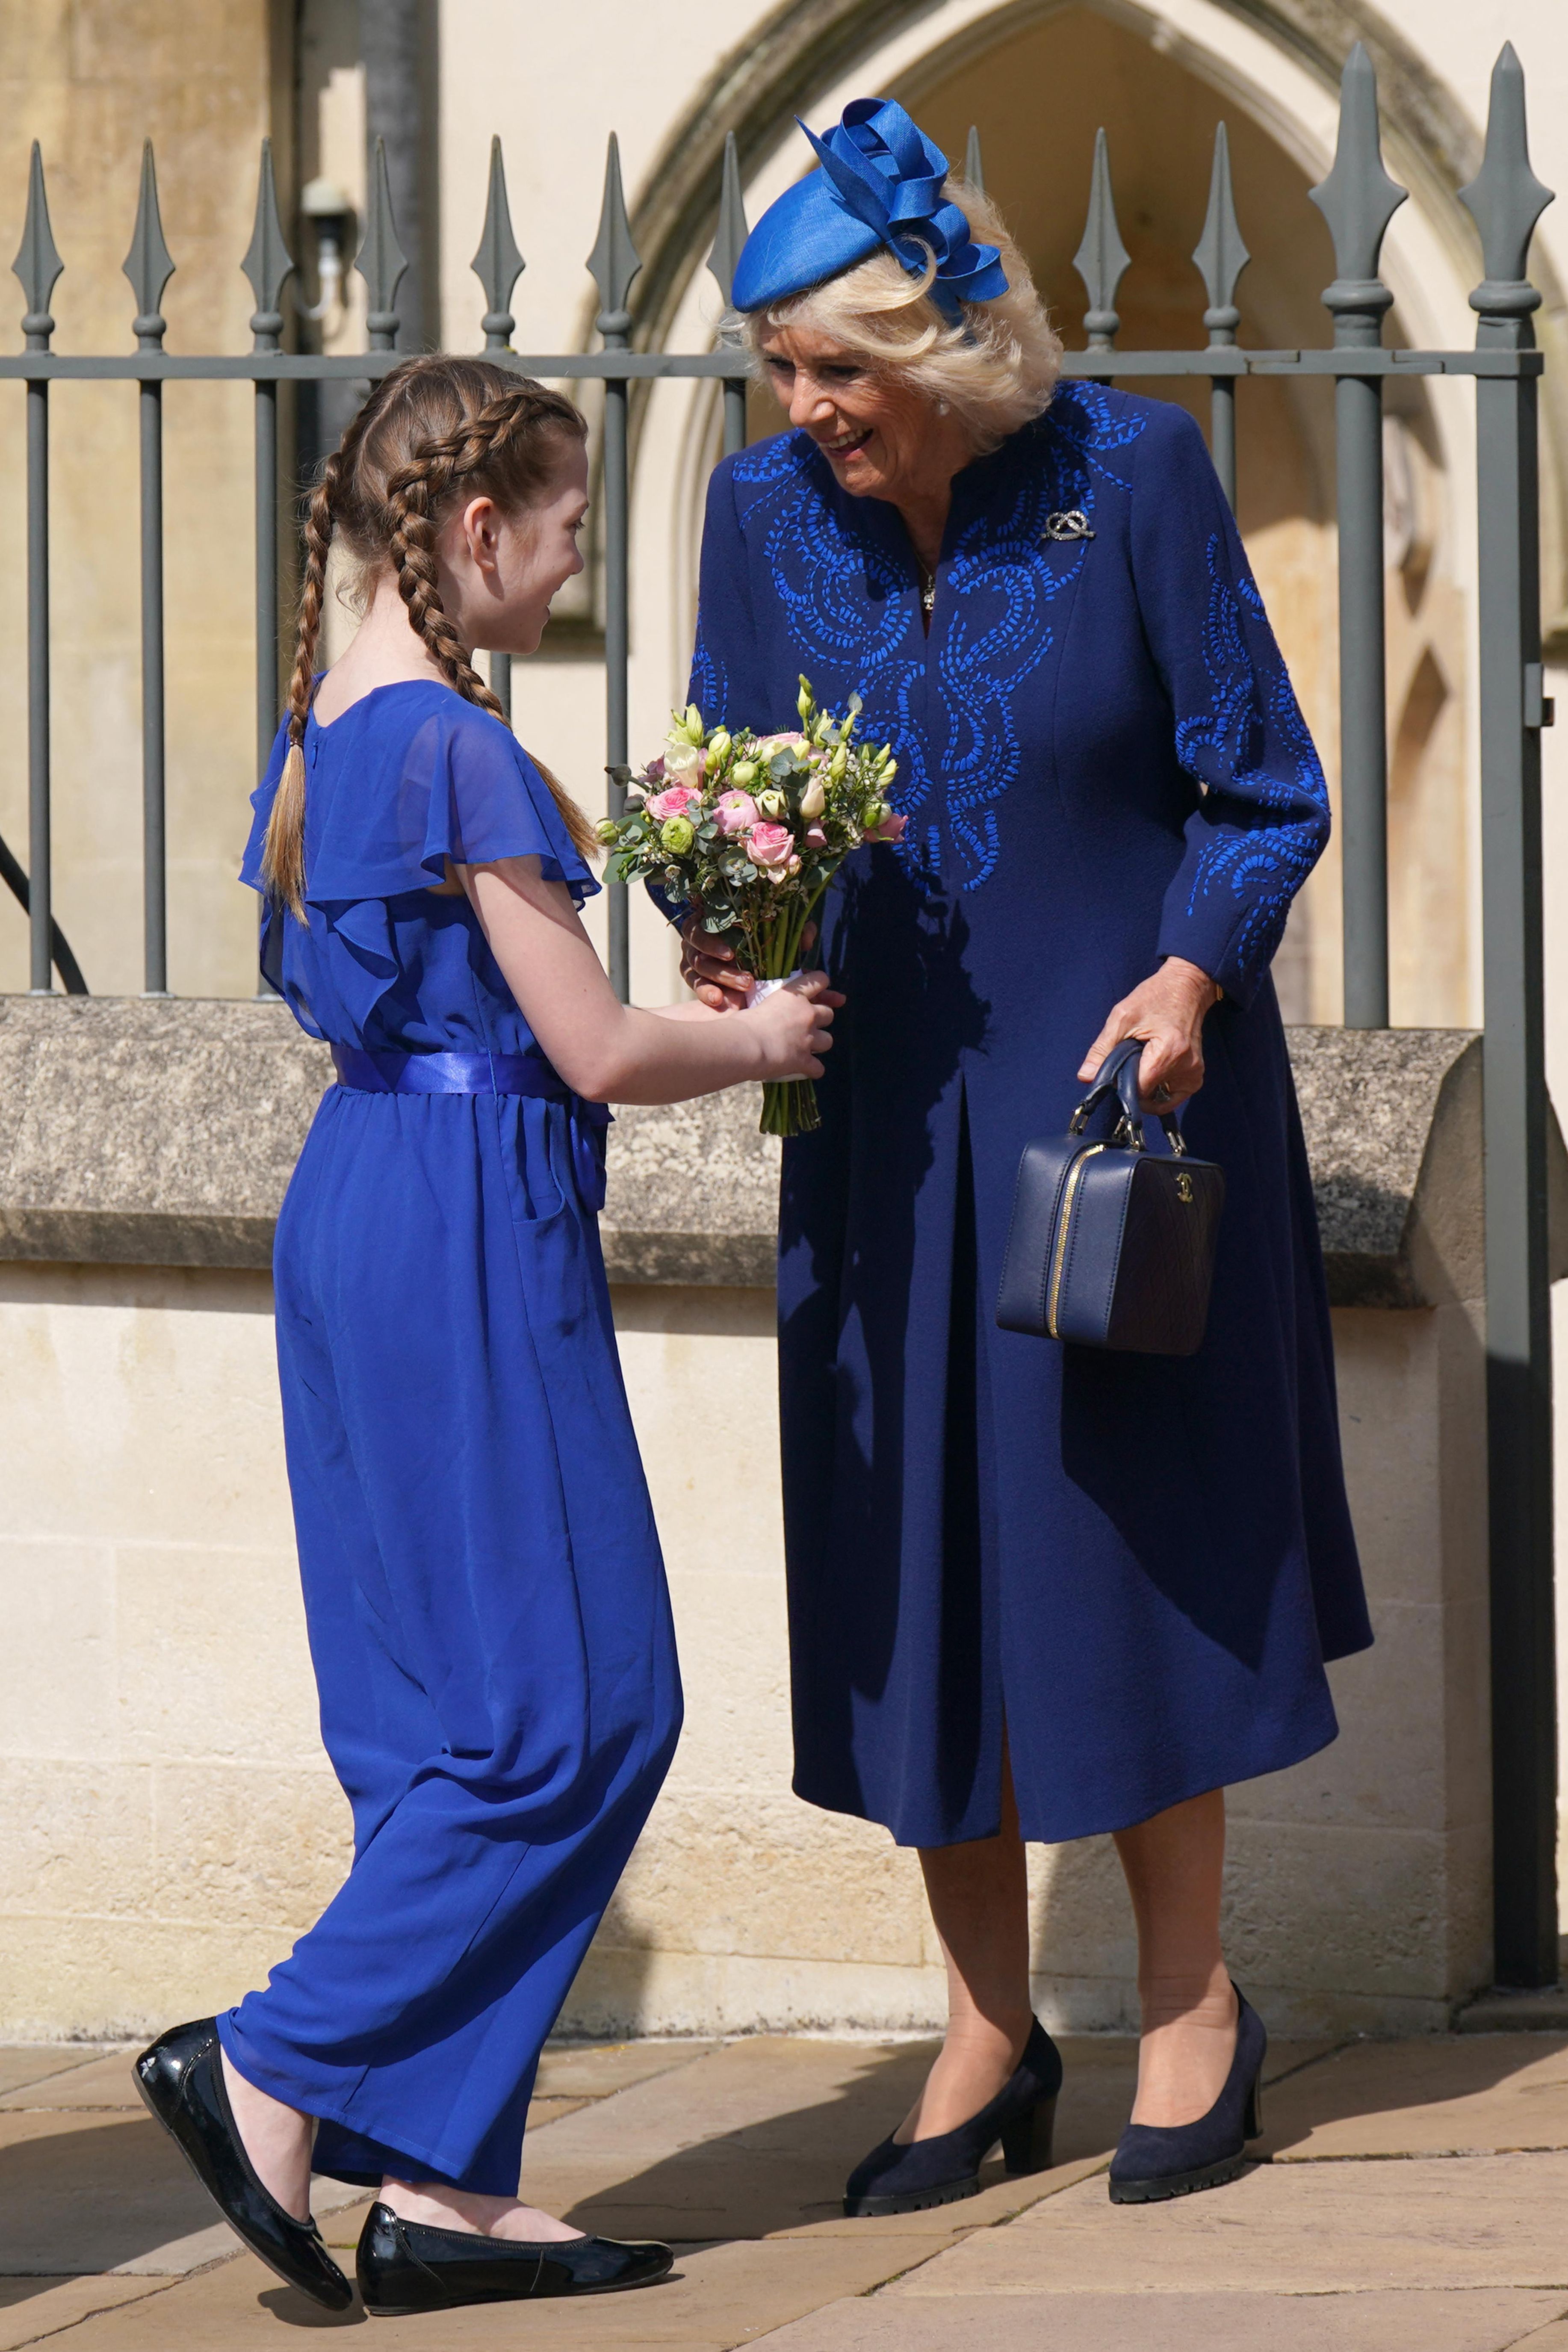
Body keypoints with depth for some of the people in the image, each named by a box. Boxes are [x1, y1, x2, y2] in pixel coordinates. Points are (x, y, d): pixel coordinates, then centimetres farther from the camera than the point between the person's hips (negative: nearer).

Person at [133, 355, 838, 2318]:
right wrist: (758, 1045, 4)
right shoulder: (460, 752, -16)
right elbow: (592, 1052, -14)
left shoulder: (325, 734, 11)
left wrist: (693, 1023, 18)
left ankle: (439, 2185, 10)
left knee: (440, 1717, 10)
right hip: (472, 1232, -10)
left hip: (358, 1202, 10)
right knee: (575, 1709, -3)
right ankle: (277, 2067, -6)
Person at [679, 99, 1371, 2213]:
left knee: (1131, 1529, 0)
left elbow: (1267, 797, -6)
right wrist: (720, 938, -18)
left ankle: (1192, 2008, 14)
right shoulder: (765, 517, -3)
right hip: (890, 1110, 3)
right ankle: (990, 2040, 14)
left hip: (1124, 1072, -3)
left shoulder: (1130, 477, -12)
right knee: (921, 1557, 4)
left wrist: (1191, 976, -22)